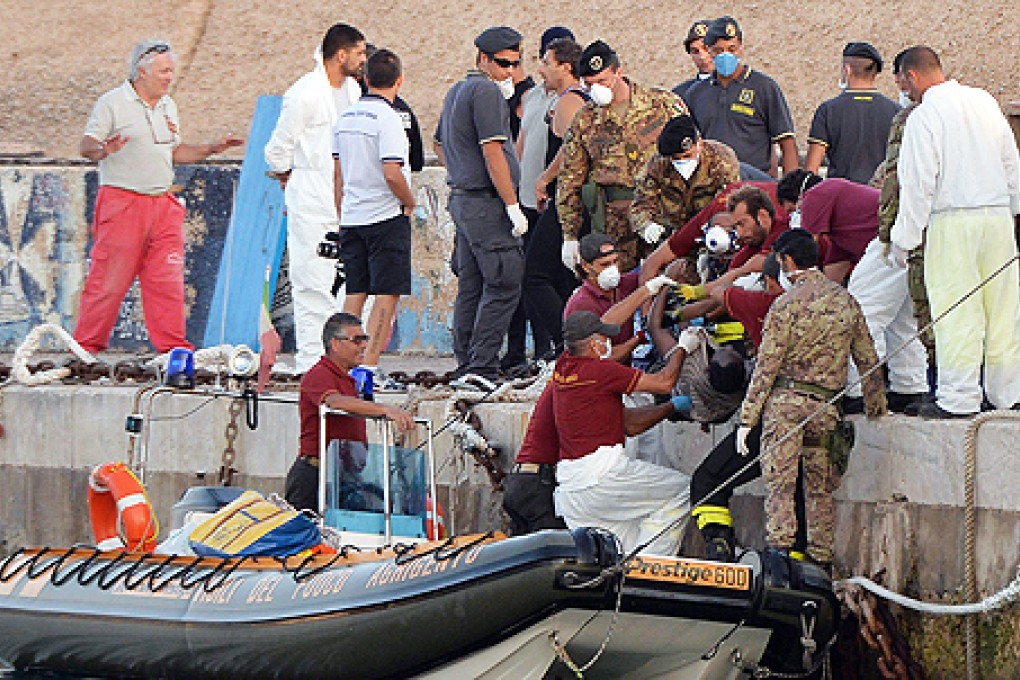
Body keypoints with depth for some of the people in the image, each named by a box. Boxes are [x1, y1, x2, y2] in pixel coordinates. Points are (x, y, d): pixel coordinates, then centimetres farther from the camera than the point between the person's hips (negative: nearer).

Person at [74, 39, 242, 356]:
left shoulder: (168, 106, 16)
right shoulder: (112, 103, -5)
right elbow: (85, 147, -9)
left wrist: (212, 149, 16)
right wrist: (104, 149, -30)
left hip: (163, 204, 6)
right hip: (122, 201, -6)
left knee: (167, 278, 4)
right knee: (109, 278, -5)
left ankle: (173, 344, 9)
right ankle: (87, 343, 3)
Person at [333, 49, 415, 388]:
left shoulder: (346, 117, 9)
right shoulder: (387, 118, -14)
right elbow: (392, 173, -21)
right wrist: (410, 202, -4)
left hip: (352, 219, 7)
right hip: (386, 216, -7)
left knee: (355, 292, 11)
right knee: (387, 293, -4)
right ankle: (370, 364, -11)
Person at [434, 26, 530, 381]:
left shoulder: (457, 91, 19)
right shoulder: (486, 91, -13)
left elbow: (440, 145, 30)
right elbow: (492, 152, -19)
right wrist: (513, 205, -17)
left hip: (461, 199, 10)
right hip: (486, 204, -10)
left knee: (471, 285, 12)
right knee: (504, 284, -10)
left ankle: (466, 365, 14)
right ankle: (482, 366, -13)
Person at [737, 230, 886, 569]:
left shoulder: (787, 304, -5)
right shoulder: (846, 301, 10)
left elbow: (766, 366, -7)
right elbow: (868, 361, 13)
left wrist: (747, 419, -4)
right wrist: (876, 410, 24)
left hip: (785, 400, -4)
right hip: (826, 406, 4)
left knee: (779, 480, -7)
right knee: (821, 485, 11)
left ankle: (779, 549, -18)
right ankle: (822, 557, 11)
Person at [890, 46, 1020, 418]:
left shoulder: (923, 117, -10)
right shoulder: (984, 102, 10)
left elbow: (918, 183, -12)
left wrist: (904, 238, -5)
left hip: (952, 222, -6)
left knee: (956, 308, -4)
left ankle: (959, 397, -5)